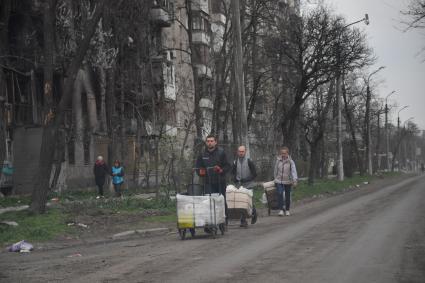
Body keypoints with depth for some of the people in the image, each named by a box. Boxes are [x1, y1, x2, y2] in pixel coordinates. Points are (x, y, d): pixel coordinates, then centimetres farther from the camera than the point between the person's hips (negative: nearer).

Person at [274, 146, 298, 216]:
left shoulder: (290, 161, -8)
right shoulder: (278, 160, 0)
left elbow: (293, 171, -18)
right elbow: (276, 170, 9)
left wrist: (295, 180, -30)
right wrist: (275, 178, 13)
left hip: (288, 181, -1)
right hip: (279, 181, 1)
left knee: (287, 196, 7)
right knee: (280, 194, -15)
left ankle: (287, 210, 22)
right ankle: (281, 210, -15)